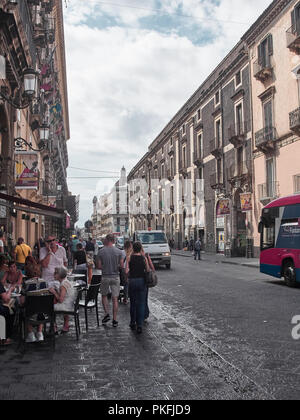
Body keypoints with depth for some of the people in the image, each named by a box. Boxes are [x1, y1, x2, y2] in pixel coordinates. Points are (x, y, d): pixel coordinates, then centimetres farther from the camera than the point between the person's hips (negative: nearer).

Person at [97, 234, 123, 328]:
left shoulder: (101, 251, -5)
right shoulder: (119, 251, -4)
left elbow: (99, 266, -3)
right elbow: (122, 266, -3)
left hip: (105, 277, 0)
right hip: (115, 277, 1)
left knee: (104, 295, 19)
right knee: (115, 298, 5)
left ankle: (106, 314, 7)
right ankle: (115, 320, 7)